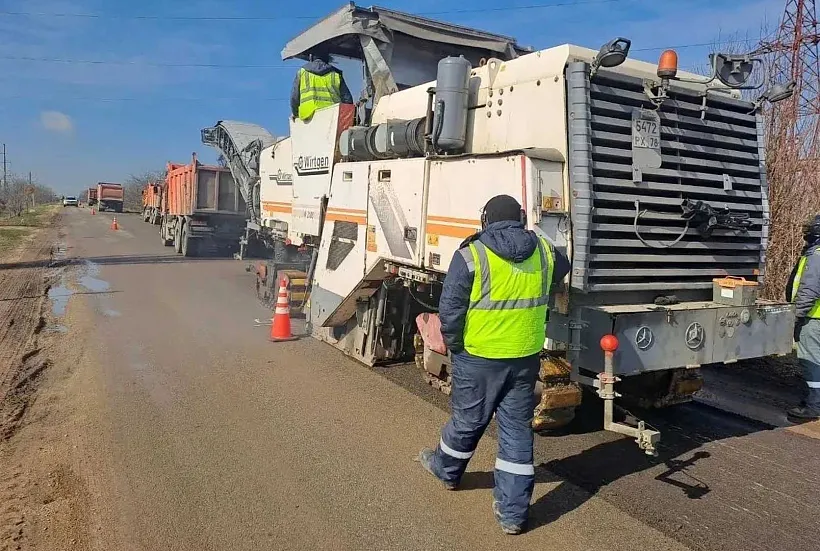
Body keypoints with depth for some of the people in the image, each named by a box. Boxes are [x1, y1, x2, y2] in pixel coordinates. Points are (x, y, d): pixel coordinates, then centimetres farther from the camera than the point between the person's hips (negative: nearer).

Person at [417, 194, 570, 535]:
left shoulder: (471, 254, -11)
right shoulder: (544, 251, 2)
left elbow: (450, 310, -12)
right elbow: (562, 269, 26)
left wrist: (454, 346, 3)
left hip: (479, 357, -3)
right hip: (526, 357, 3)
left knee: (467, 420, 17)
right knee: (517, 429, 11)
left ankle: (446, 469, 43)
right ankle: (512, 512, 18)